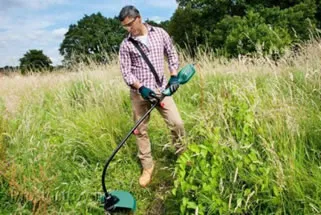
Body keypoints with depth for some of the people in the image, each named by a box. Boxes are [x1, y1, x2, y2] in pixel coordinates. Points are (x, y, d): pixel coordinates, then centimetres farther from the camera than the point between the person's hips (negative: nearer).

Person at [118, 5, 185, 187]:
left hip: (161, 89, 1)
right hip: (139, 93, 0)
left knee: (177, 123, -5)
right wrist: (142, 88, -18)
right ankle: (148, 166, 22)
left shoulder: (160, 33, 3)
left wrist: (174, 77, -3)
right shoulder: (126, 45, -2)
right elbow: (126, 72, -4)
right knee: (141, 130, 5)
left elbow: (172, 55, 10)